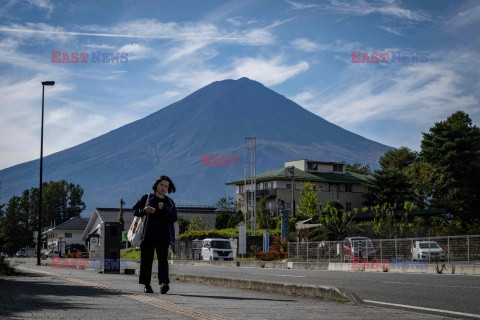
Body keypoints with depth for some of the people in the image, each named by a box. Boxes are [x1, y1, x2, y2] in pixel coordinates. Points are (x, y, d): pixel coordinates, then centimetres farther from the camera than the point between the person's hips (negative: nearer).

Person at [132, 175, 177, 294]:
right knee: (146, 259, 1)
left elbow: (173, 218, 3)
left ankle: (163, 283, -24)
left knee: (163, 258, -14)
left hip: (162, 236, 0)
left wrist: (164, 208, -12)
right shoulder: (147, 198, 11)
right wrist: (144, 210, -11)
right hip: (148, 234, 0)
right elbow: (135, 211, 9)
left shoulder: (169, 202, 14)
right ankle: (147, 285, 11)